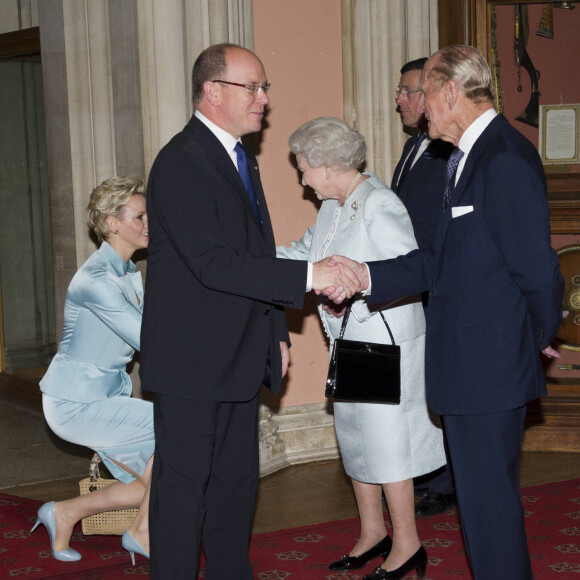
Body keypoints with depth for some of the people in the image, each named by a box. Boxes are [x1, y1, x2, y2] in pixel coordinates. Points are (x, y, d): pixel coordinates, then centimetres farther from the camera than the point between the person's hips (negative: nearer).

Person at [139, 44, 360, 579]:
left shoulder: (241, 157, 14)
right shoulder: (181, 163, -18)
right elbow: (213, 263, -27)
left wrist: (276, 333, 18)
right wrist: (308, 275, -28)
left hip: (240, 355, 9)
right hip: (192, 359, -9)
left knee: (237, 480, 16)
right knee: (184, 484, 0)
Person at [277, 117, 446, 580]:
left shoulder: (379, 205, -19)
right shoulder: (332, 207, 10)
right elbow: (306, 254, 19)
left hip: (386, 345, -9)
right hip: (350, 344, 9)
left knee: (385, 441, -2)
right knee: (355, 438, 16)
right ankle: (372, 534, 29)